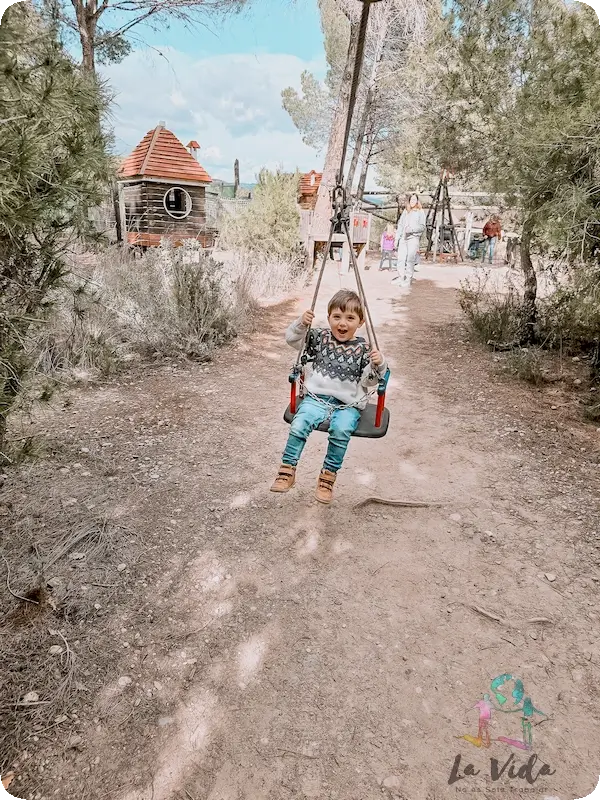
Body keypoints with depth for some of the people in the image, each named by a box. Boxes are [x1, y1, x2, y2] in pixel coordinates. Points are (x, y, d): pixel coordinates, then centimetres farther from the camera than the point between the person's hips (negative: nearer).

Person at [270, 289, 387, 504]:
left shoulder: (362, 349, 0)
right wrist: (301, 324, -10)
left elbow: (369, 381, -1)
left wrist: (378, 365, -19)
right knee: (299, 424, -25)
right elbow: (292, 339, 8)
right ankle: (287, 471, -11)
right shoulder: (320, 337, 6)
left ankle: (328, 477, -14)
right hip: (317, 398, 2)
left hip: (348, 404, -1)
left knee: (341, 430, -31)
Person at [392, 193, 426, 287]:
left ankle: (408, 279, -6)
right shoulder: (405, 211, 18)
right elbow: (400, 224, 19)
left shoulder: (420, 212, 5)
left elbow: (422, 226, -1)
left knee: (410, 259, -8)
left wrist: (412, 229, -16)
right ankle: (400, 276, 7)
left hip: (413, 238, -4)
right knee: (401, 258, 1)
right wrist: (397, 237, 13)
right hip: (403, 237, 5)